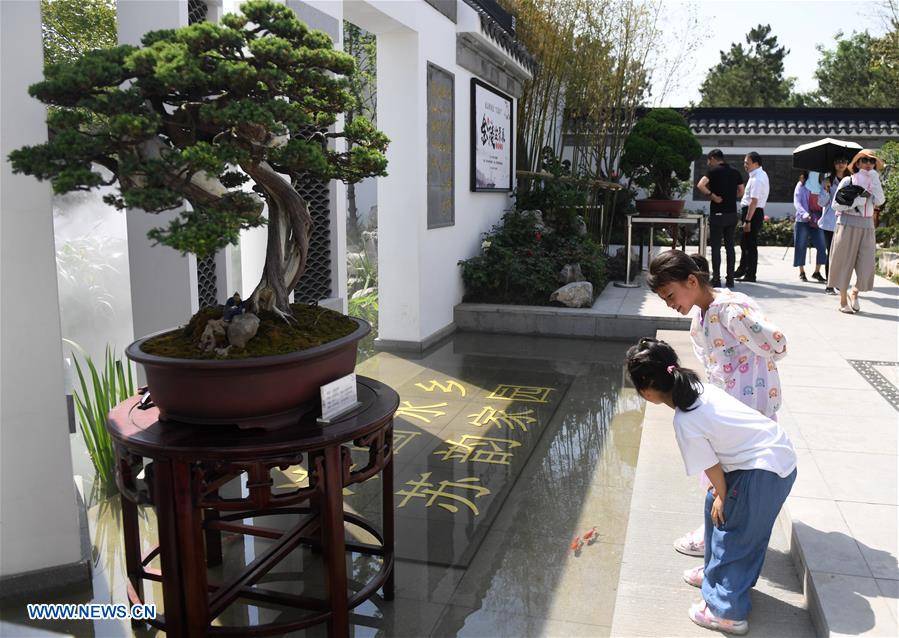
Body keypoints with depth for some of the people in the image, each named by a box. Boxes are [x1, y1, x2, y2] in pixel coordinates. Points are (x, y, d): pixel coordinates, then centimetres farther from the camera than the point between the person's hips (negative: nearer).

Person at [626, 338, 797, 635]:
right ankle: (717, 572, 40)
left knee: (734, 534, 5)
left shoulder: (685, 423, -24)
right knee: (714, 505, 22)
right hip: (777, 447, 9)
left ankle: (728, 612, 18)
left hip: (765, 471, -9)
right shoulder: (699, 388, -1)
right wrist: (718, 493, 14)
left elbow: (712, 468, -12)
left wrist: (722, 496, 7)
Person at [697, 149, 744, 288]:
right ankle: (730, 279, 12)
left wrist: (713, 196, -14)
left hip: (717, 213, -5)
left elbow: (700, 185, -24)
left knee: (716, 247, 0)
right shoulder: (735, 172, 9)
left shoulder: (714, 171, -8)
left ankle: (716, 280, 0)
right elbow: (741, 192, 14)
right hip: (732, 213, 5)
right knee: (730, 246, 10)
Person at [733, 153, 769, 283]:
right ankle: (742, 270, 29)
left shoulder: (757, 179, -19)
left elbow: (754, 201, -25)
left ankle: (750, 274, 6)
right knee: (745, 242, 18)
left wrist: (747, 220, -26)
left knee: (750, 244, -2)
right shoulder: (761, 174, 13)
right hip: (752, 212, 10)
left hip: (753, 213, -10)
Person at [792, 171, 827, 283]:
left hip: (816, 221, 3)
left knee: (821, 246, -2)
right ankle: (802, 272, 16)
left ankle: (817, 272, 11)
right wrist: (805, 214, -21)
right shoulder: (801, 185, 0)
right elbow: (796, 202, -8)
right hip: (802, 220, -3)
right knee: (801, 246, 2)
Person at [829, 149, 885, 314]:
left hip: (867, 226, 4)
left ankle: (854, 292, 23)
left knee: (866, 265, -1)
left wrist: (875, 180, -9)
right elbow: (836, 205, -6)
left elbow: (880, 202, -8)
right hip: (848, 225, -3)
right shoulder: (848, 181, 0)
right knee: (845, 262, 0)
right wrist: (858, 200, -14)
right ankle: (843, 300, 10)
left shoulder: (874, 183, 11)